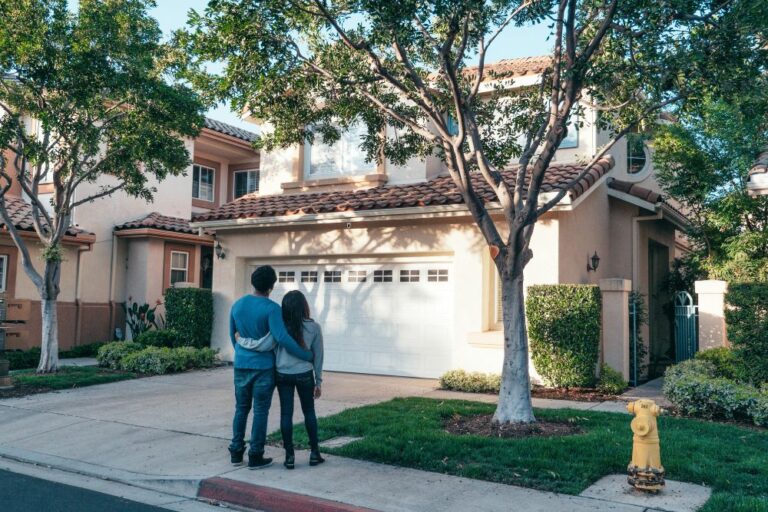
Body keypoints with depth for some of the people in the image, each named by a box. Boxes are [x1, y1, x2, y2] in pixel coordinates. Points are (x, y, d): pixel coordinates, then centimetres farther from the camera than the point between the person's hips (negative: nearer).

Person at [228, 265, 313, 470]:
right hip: (263, 367, -5)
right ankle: (255, 456, 7)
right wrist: (307, 356, -15)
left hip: (241, 366, 5)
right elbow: (282, 338, -24)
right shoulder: (271, 308, -15)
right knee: (260, 411, 3)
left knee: (241, 408, 15)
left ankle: (236, 452, 20)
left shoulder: (237, 305, 4)